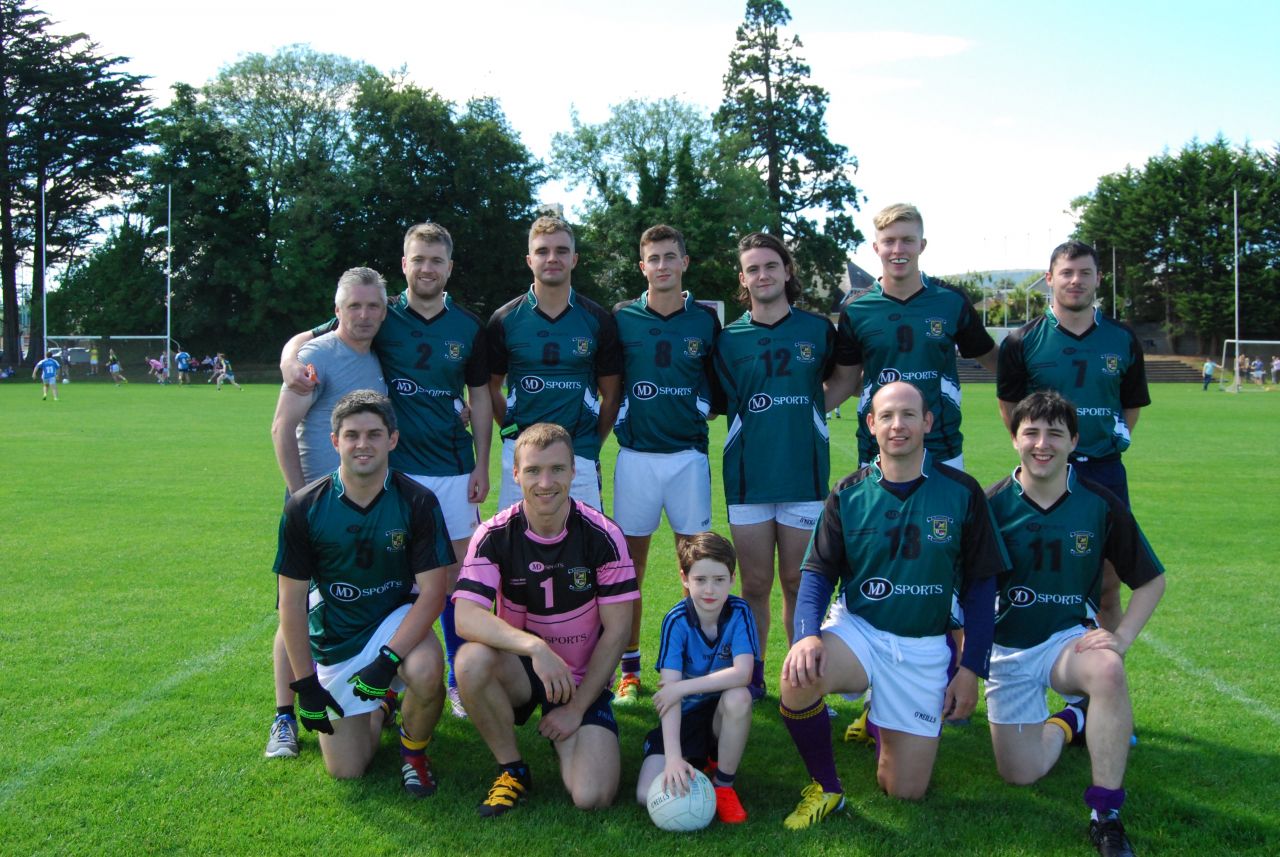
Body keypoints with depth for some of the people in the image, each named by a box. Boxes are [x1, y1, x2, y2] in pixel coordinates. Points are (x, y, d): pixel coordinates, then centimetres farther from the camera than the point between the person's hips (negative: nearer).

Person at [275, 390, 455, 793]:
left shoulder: (417, 502, -14)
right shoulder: (304, 508, -11)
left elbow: (432, 590, -15)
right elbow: (292, 601, -6)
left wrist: (388, 658, -27)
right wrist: (306, 683, -9)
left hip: (396, 621, -1)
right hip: (334, 641, 1)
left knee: (426, 671, -36)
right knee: (346, 769, -1)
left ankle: (413, 749, -1)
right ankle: (378, 705, 34)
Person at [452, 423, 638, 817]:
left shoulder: (602, 536, -13)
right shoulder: (494, 536, -12)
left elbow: (616, 630, -8)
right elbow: (466, 617, -25)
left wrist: (577, 707, -9)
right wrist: (534, 645, -41)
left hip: (583, 679, 0)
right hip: (518, 670, 1)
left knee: (592, 797, -19)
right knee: (472, 659, -34)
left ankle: (565, 734, 17)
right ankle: (512, 768, -8)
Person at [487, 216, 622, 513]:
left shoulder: (598, 321, 3)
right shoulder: (505, 320, 3)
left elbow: (611, 394, 9)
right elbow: (491, 386, 12)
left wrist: (592, 444, 5)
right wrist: (513, 431, 4)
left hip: (579, 455, 0)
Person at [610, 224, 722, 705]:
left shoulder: (705, 321, 5)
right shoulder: (622, 319, 3)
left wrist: (701, 410, 2)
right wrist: (619, 424, 3)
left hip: (689, 454, 0)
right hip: (635, 454, 0)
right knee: (630, 565, 4)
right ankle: (629, 670, 13)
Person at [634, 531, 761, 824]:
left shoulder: (739, 612, -16)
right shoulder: (677, 620, -18)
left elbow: (743, 673, -29)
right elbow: (669, 689, -26)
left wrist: (682, 688, -32)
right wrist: (673, 756, -36)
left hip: (723, 713, 0)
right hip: (684, 716, 0)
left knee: (738, 697, -35)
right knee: (648, 795, -17)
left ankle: (724, 784, -12)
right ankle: (699, 760, 15)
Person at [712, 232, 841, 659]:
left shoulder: (818, 330, 4)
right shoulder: (729, 339, 4)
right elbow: (722, 402, 10)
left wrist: (806, 410, 12)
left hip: (804, 473, 0)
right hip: (747, 475, 0)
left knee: (798, 584, 6)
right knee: (755, 585, 6)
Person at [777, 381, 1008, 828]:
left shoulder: (962, 493, -4)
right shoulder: (848, 494, -2)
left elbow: (980, 584, 1)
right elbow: (818, 572, -2)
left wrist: (971, 667, -2)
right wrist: (808, 634, -21)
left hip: (925, 649, 0)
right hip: (857, 631, 0)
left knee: (905, 792, 2)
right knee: (799, 674, -35)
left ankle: (880, 723, 37)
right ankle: (824, 787, -9)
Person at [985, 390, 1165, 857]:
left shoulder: (1100, 505, -7)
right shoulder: (993, 504, -10)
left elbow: (1152, 579, 4)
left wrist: (1121, 638, -9)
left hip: (1069, 639, -1)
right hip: (1007, 649, 1)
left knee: (1108, 671, -36)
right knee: (1019, 774, -3)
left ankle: (1106, 817, -23)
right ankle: (1069, 721, 31)